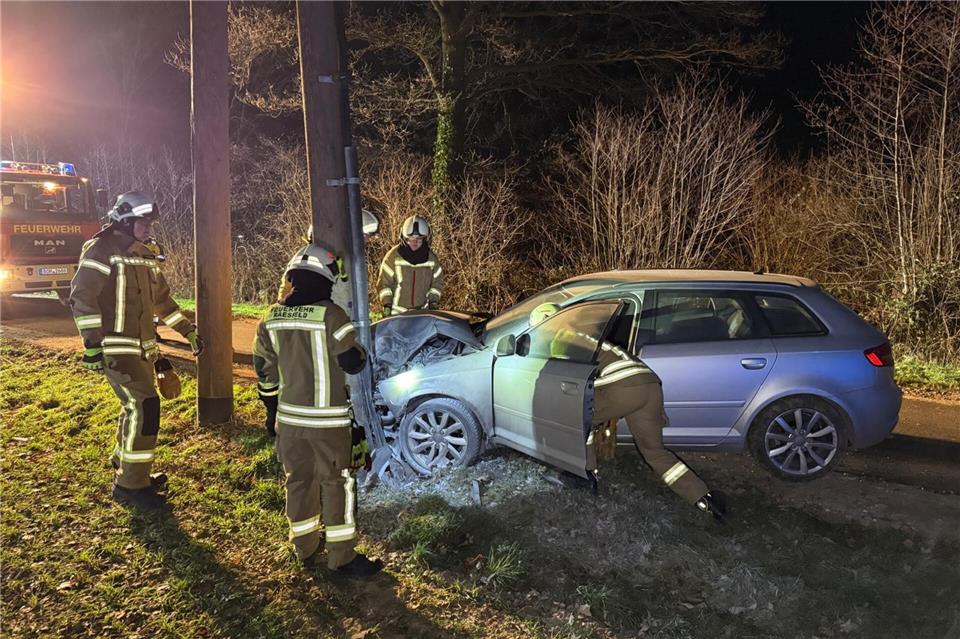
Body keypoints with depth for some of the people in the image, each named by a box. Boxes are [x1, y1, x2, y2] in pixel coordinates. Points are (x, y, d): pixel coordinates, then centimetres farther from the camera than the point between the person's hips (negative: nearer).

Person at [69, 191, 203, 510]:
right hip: (116, 349, -9)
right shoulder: (103, 250, -11)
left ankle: (126, 469, 33)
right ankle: (130, 484, -4)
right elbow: (82, 296, -17)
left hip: (141, 347, 9)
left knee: (137, 408, 16)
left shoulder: (145, 256, 15)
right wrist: (92, 344, -22)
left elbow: (162, 299, 24)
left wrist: (189, 331, 22)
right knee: (144, 406, -13)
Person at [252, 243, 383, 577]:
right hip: (327, 419, -5)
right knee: (336, 483, 5)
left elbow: (265, 370, 10)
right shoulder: (330, 315, -17)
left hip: (289, 417, 5)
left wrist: (273, 406, 22)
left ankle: (305, 548, 30)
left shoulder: (271, 318, 2)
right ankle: (342, 557, 12)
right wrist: (359, 352, 12)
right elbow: (353, 362, -10)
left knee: (299, 480, 17)